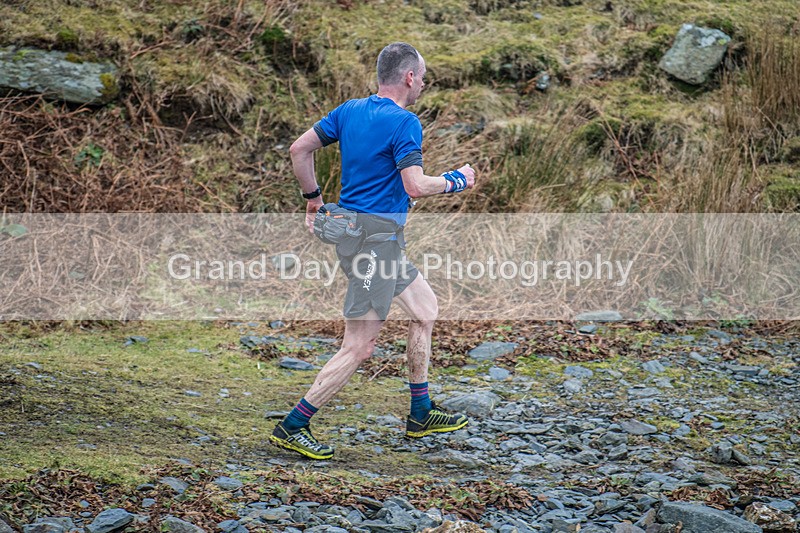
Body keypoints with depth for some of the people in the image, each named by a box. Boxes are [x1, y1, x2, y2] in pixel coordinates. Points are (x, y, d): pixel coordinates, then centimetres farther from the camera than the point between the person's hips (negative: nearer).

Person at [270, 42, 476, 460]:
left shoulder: (350, 110, 9)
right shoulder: (403, 122, -14)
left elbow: (299, 150, 9)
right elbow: (414, 186, -22)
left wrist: (313, 198, 19)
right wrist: (457, 181, -5)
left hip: (353, 230, 10)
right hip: (375, 239, -10)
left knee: (425, 310, 22)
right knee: (359, 348, -6)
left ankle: (420, 414, 29)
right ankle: (292, 428, -2)